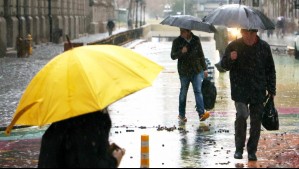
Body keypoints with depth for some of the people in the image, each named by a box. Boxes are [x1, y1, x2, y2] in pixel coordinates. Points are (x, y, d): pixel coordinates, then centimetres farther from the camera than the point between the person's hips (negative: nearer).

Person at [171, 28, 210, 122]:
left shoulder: (196, 40, 6)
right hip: (184, 71, -1)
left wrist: (204, 68, 14)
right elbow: (173, 56, -3)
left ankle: (201, 113, -19)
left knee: (198, 91, -10)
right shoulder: (177, 42, 0)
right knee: (183, 93, 8)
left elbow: (201, 54, 14)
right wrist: (181, 52, -22)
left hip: (197, 70, 1)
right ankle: (181, 114, 21)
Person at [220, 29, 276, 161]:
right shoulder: (234, 46, -1)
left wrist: (271, 90, 6)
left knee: (256, 120, 3)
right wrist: (230, 58, -19)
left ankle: (252, 151, 15)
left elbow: (270, 70, 10)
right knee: (241, 115, -17)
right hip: (240, 90, -2)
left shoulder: (264, 47, 4)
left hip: (259, 91, 2)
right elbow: (224, 65, 4)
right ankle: (239, 149, -2)